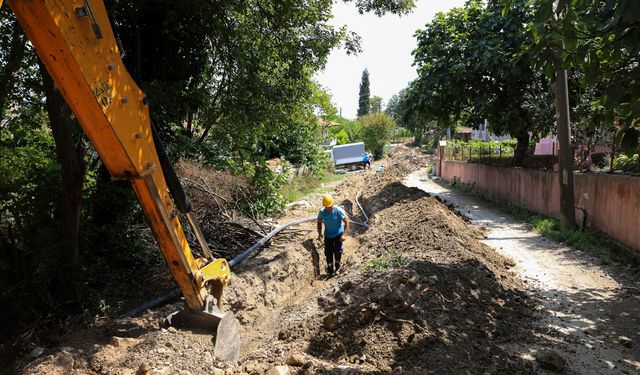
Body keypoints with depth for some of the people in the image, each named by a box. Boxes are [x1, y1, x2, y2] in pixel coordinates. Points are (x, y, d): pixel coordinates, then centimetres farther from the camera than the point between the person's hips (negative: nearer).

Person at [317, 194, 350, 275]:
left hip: (338, 234, -3)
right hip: (328, 235, 3)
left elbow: (346, 222, -15)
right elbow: (319, 223, 7)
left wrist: (344, 235, -24)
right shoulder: (322, 212, -9)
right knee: (328, 253, 4)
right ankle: (330, 269, 23)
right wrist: (319, 234, -6)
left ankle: (337, 265, 14)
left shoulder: (339, 211, -18)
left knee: (338, 251, -13)